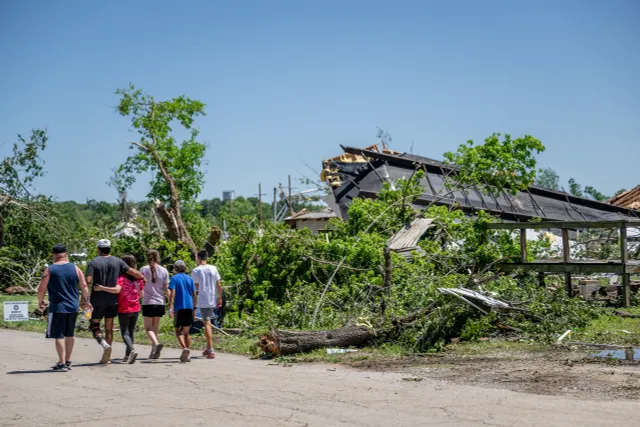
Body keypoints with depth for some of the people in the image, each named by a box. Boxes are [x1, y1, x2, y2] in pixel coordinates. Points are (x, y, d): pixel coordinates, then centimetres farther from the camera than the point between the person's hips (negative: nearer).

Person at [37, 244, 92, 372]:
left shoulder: (49, 270, -6)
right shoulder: (75, 269, 2)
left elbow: (42, 289, -6)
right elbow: (84, 287, 2)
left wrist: (40, 302, 11)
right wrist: (86, 301, 15)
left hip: (57, 307, -4)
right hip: (73, 307, 4)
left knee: (59, 335, 0)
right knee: (69, 335, 16)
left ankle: (62, 364, -1)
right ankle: (68, 362, 23)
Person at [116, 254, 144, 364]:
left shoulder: (121, 277, -13)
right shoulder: (139, 278, 2)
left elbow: (117, 289, -29)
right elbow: (142, 294, 6)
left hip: (124, 309, -4)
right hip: (136, 309, 4)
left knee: (125, 332, 1)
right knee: (131, 331, 15)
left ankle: (132, 350, -22)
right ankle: (128, 355, 18)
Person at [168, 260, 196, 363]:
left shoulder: (174, 278, -1)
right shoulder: (189, 279, 11)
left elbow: (172, 293, -10)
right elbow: (194, 294, 11)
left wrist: (170, 308, -12)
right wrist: (194, 309, 18)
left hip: (179, 307, -4)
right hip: (189, 307, 4)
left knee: (178, 330, 5)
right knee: (186, 332, 9)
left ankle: (184, 348, -19)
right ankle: (186, 355, 6)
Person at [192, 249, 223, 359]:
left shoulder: (195, 271, -6)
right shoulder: (213, 268, 3)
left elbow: (196, 287, 0)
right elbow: (219, 286, 4)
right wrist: (220, 298, 13)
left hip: (203, 301, -4)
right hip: (213, 300, 4)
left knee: (207, 324, -4)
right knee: (208, 322, 19)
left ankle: (211, 351, -10)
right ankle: (208, 348, 23)